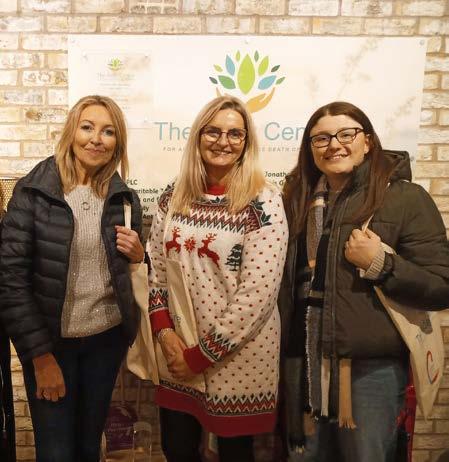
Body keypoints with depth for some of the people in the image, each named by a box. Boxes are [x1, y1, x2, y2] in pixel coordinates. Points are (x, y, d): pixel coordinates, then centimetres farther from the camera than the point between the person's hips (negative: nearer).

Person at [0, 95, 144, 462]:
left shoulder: (125, 198, 0)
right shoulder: (33, 191, -11)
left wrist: (138, 255, -11)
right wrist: (41, 354, -13)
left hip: (108, 337, 3)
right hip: (50, 340, -3)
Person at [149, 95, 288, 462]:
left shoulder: (263, 203, -15)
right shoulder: (174, 197, 1)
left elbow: (258, 294, -19)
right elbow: (156, 270, 7)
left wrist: (202, 355, -14)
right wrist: (164, 330, -7)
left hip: (238, 357, -4)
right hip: (178, 351, 5)